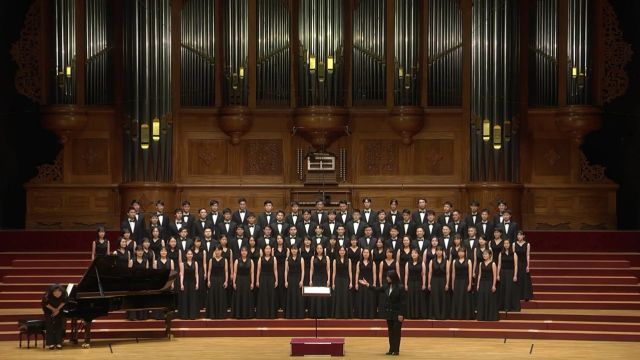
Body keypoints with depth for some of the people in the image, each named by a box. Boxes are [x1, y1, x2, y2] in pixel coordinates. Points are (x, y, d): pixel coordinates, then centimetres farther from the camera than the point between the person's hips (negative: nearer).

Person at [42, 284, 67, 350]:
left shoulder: (64, 293, -31)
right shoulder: (48, 294, -37)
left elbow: (64, 301, -12)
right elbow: (45, 303, -21)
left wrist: (58, 309, -20)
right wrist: (54, 309, -20)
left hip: (59, 308, 2)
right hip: (49, 309, -2)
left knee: (59, 324, -5)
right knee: (50, 325, -9)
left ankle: (58, 343, -2)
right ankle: (51, 343, -7)